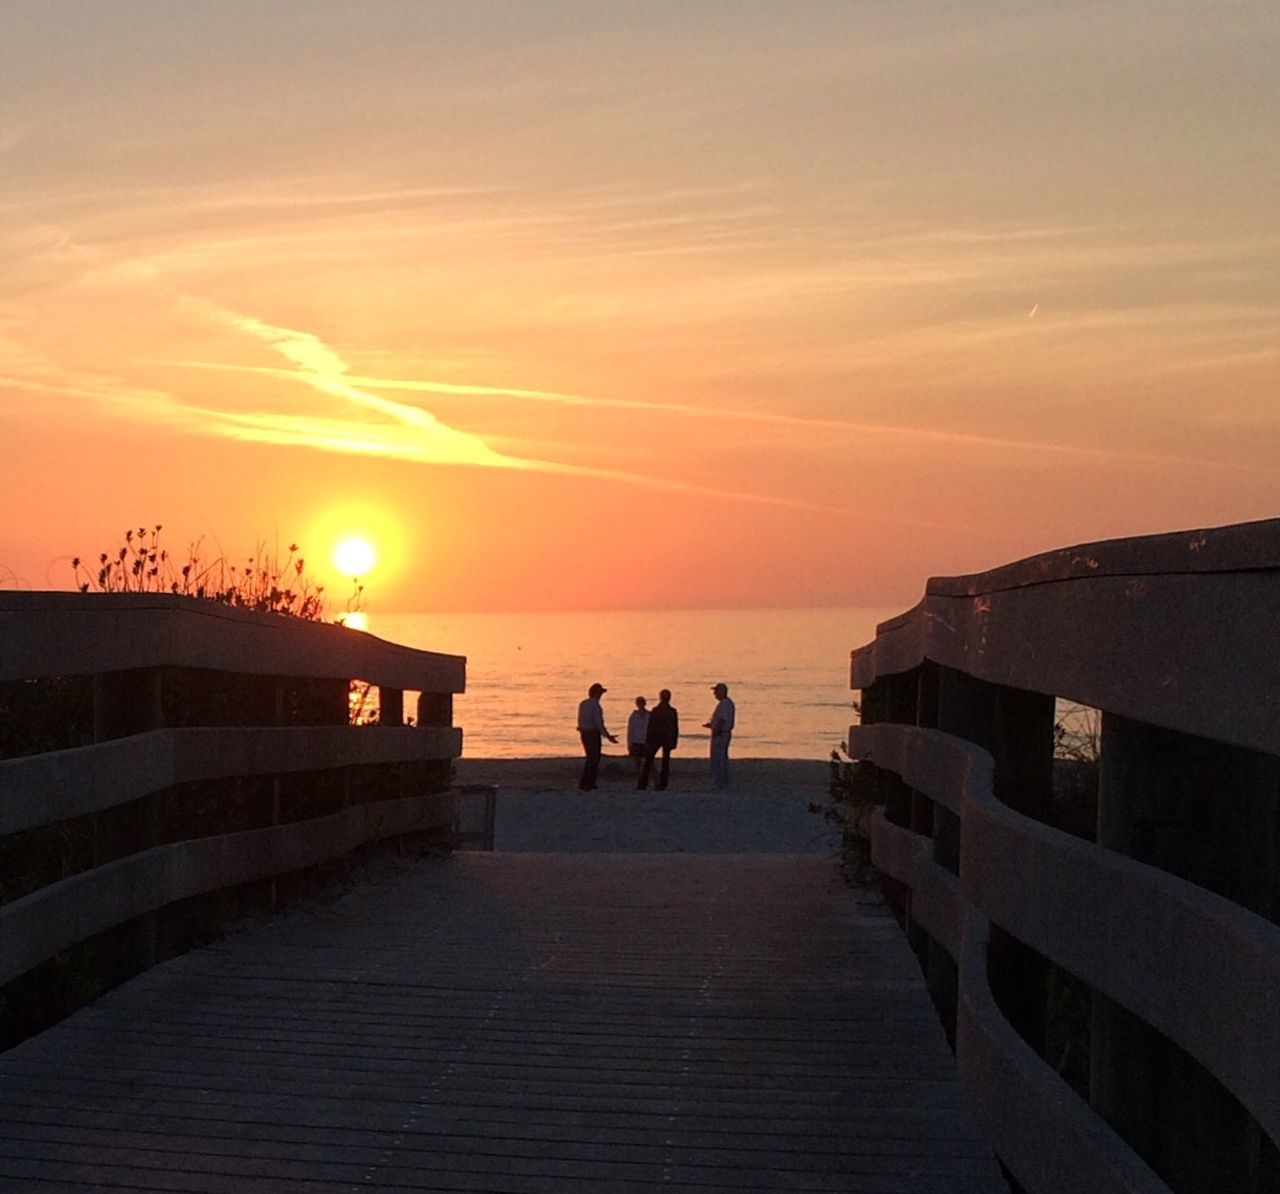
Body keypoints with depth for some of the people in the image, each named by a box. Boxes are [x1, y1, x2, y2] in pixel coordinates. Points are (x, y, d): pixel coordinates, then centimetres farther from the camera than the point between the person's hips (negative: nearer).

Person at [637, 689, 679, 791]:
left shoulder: (654, 710, -9)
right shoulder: (673, 711, -1)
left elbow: (650, 727, -7)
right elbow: (676, 728, 2)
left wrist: (648, 741, -3)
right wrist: (674, 742, 9)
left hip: (655, 738, -2)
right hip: (668, 739, 2)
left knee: (648, 761, 7)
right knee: (665, 762, 6)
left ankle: (642, 784, 5)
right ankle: (662, 784, 1)